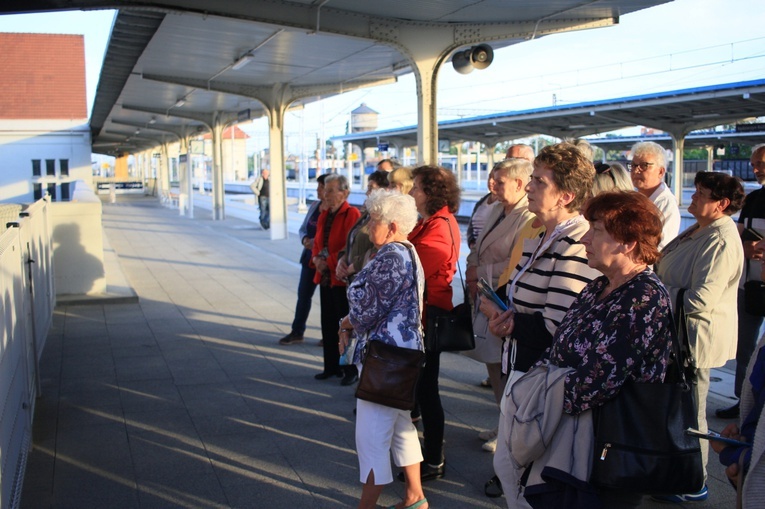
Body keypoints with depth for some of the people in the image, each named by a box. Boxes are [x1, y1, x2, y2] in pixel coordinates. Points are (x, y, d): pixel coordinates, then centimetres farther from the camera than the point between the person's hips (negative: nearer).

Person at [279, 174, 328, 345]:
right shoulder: (314, 205, 7)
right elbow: (303, 229, 13)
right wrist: (305, 240, -7)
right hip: (310, 257, 7)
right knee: (303, 294, 12)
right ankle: (297, 332, 23)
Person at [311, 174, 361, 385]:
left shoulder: (352, 214, -12)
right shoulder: (324, 215, 13)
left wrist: (329, 262, -18)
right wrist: (316, 259, -3)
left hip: (343, 278, -8)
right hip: (325, 277, 8)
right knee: (328, 324, 13)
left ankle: (351, 370, 10)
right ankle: (332, 366, 25)